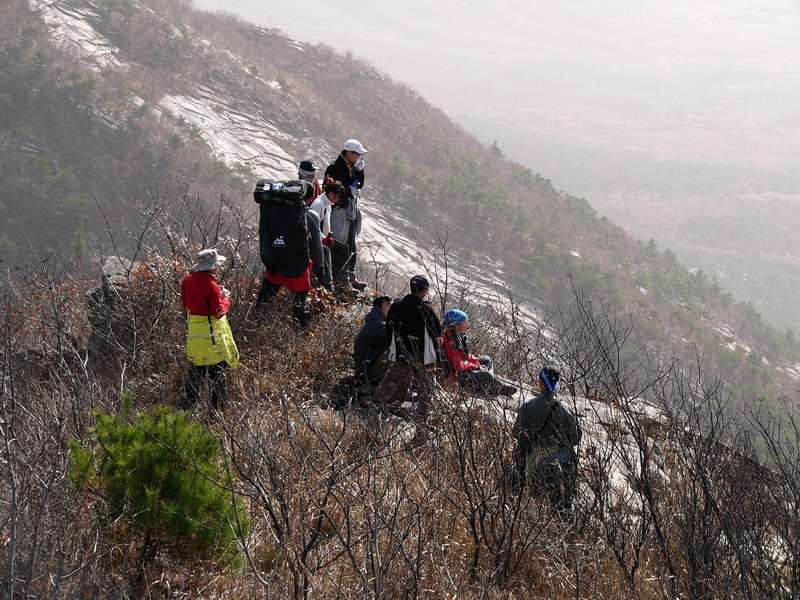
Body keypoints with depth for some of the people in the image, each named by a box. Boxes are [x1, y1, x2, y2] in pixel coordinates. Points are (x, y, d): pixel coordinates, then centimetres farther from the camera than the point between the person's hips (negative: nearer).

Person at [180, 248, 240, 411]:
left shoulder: (188, 280, 2)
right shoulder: (210, 285, -20)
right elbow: (218, 311, -18)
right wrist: (226, 300, 0)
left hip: (194, 328, 7)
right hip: (211, 329, -7)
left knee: (197, 368, 18)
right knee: (218, 370, 2)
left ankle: (189, 404, 22)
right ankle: (217, 408, 5)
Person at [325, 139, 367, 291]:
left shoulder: (351, 167, 13)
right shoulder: (334, 168, -15)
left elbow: (360, 185, 15)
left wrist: (360, 170, 0)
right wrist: (349, 190, -20)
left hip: (351, 211, 10)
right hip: (339, 211, -10)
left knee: (351, 247, 17)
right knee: (341, 247, -9)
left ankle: (350, 277, 27)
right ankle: (341, 280, -7)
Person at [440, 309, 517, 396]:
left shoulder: (458, 335, 3)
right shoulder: (449, 342, -29)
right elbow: (458, 365, -27)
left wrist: (476, 361, -2)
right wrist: (476, 366, -16)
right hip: (456, 374, -11)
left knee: (487, 360, 16)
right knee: (485, 374, -22)